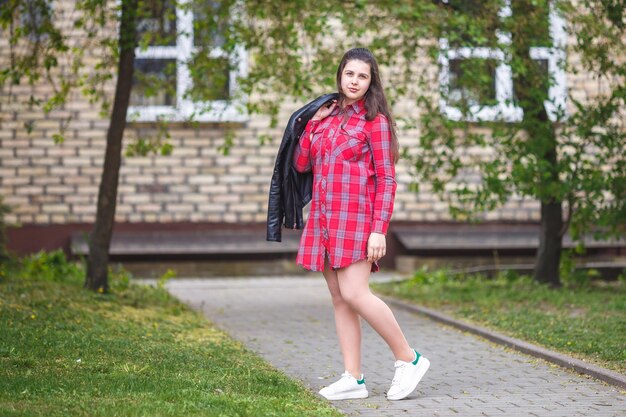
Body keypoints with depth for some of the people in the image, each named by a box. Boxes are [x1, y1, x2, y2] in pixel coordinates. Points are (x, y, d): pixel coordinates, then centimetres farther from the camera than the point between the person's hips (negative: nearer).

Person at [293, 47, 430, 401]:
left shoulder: (374, 120, -3)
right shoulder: (328, 116, 14)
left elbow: (387, 179, -6)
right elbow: (301, 164, 12)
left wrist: (379, 229, -14)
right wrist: (313, 123, 3)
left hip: (356, 216, -7)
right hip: (324, 216, 7)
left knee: (354, 294, -15)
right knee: (339, 298, 5)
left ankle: (409, 359, -1)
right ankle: (353, 379, 8)